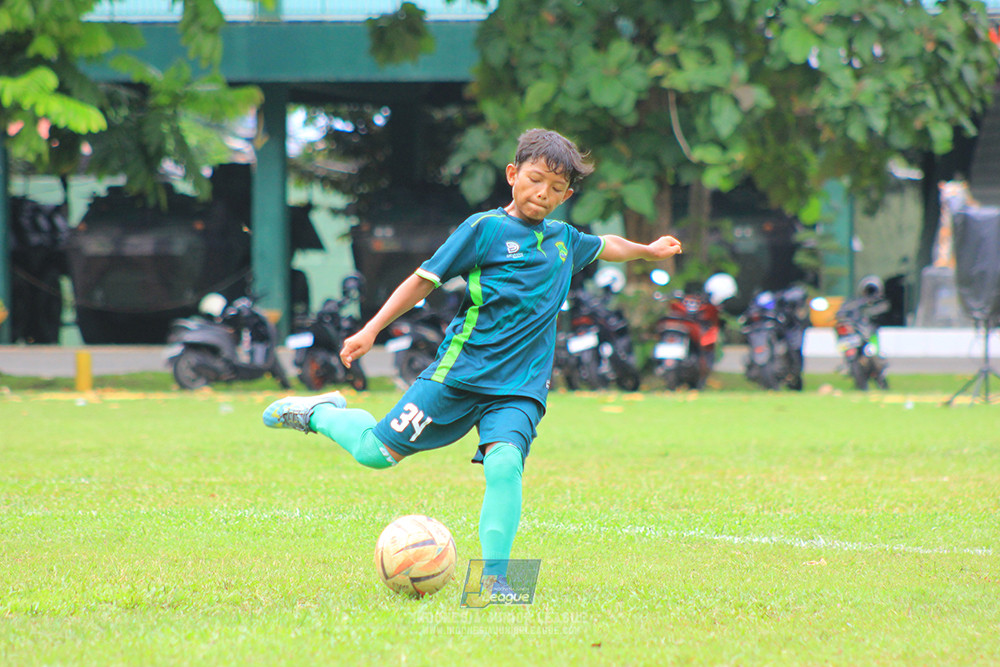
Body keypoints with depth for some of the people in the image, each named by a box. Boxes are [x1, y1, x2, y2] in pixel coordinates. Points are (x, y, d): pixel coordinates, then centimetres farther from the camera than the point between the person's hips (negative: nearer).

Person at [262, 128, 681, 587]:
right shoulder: (486, 228, -3)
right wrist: (371, 331, -4)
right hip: (461, 372, -3)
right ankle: (321, 413, 28)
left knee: (504, 462, -24)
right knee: (377, 451, -2)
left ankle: (493, 578, -19)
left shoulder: (564, 240, 13)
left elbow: (604, 247, 38)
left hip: (520, 385, 3)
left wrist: (649, 251, 52)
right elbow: (425, 279, -1)